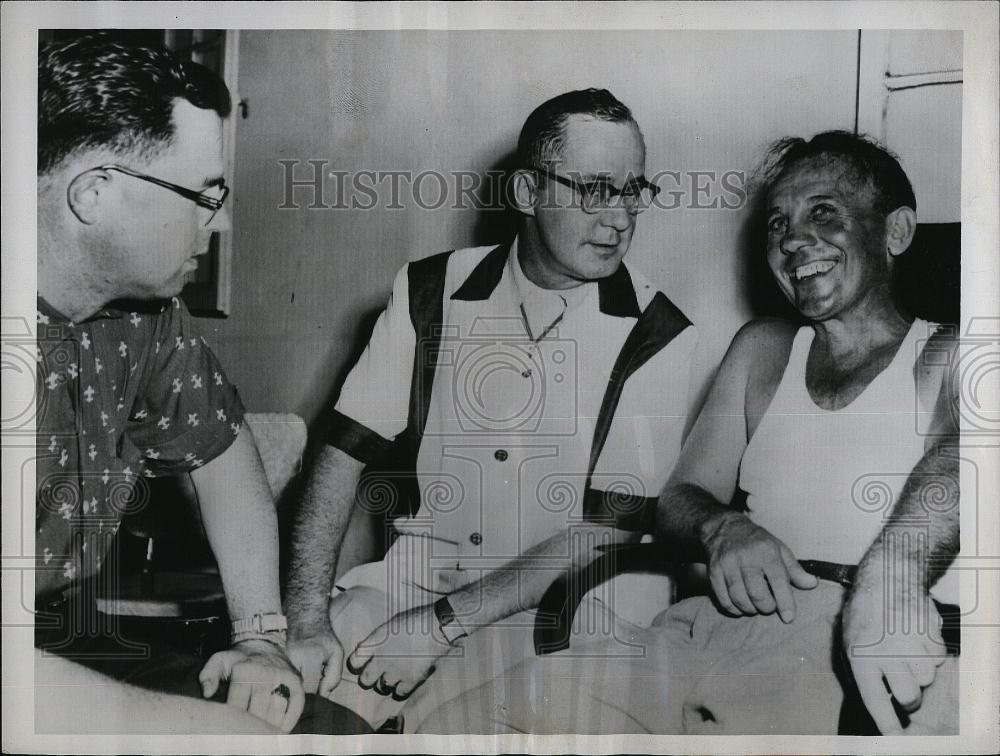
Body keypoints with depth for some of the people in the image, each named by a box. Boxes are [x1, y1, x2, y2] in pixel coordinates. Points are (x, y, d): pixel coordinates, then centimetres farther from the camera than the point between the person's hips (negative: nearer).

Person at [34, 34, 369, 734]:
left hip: (84, 644, 6)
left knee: (338, 724, -7)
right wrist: (228, 729, -26)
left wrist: (261, 636, 1)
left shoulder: (144, 309, -5)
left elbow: (219, 441, 10)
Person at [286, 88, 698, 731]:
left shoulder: (659, 340, -7)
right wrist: (307, 623, -11)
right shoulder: (430, 291, 2)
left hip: (541, 611, -2)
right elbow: (345, 454, -1)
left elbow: (606, 534, -11)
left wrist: (441, 624, -16)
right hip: (409, 576, 3)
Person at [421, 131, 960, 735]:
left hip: (883, 668, -4)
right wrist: (722, 527, -5)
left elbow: (958, 455, -18)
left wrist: (892, 575, -39)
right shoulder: (761, 350, 23)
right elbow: (678, 498, 19)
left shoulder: (944, 360, 7)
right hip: (716, 634, 5)